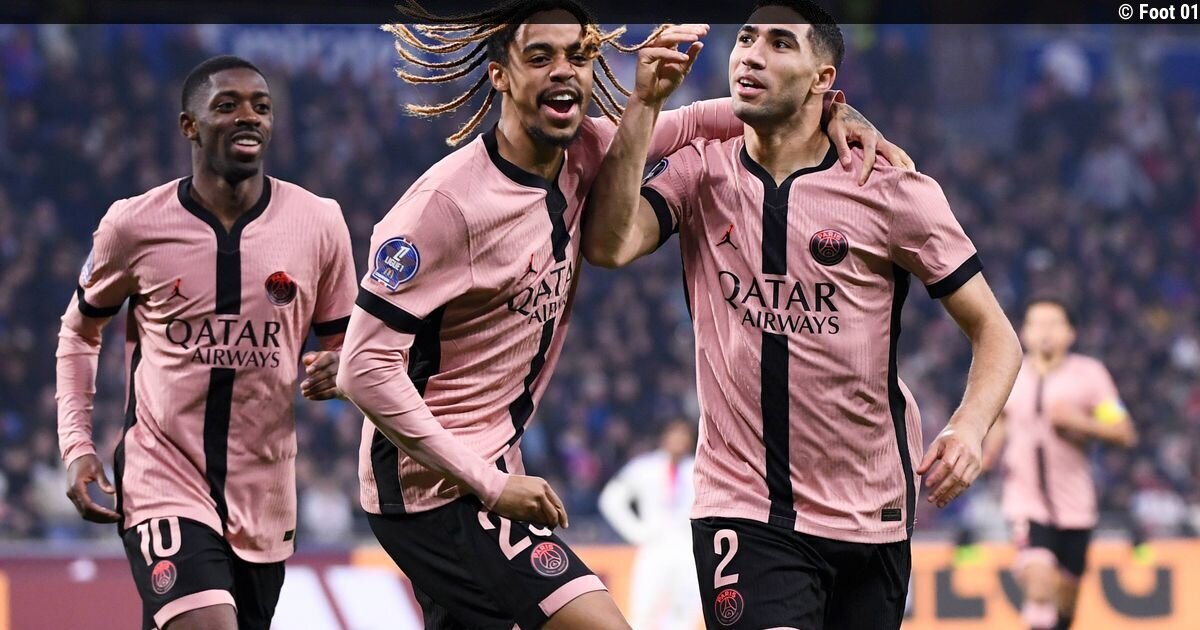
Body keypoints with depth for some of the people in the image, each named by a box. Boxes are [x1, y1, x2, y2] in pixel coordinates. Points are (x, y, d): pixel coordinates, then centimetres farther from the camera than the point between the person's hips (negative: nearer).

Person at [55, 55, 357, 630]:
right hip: (164, 481, -3)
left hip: (263, 494, 4)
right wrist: (77, 447, 1)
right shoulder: (135, 226, -5)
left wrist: (336, 371, -13)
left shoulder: (318, 224, -2)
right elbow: (80, 332, 11)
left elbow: (340, 341, 12)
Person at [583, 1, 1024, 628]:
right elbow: (610, 244, -14)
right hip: (739, 503, -1)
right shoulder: (701, 170, 4)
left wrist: (969, 428, -20)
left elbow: (994, 331, 0)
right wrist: (644, 103, -15)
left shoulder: (894, 192, -3)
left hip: (869, 515, 1)